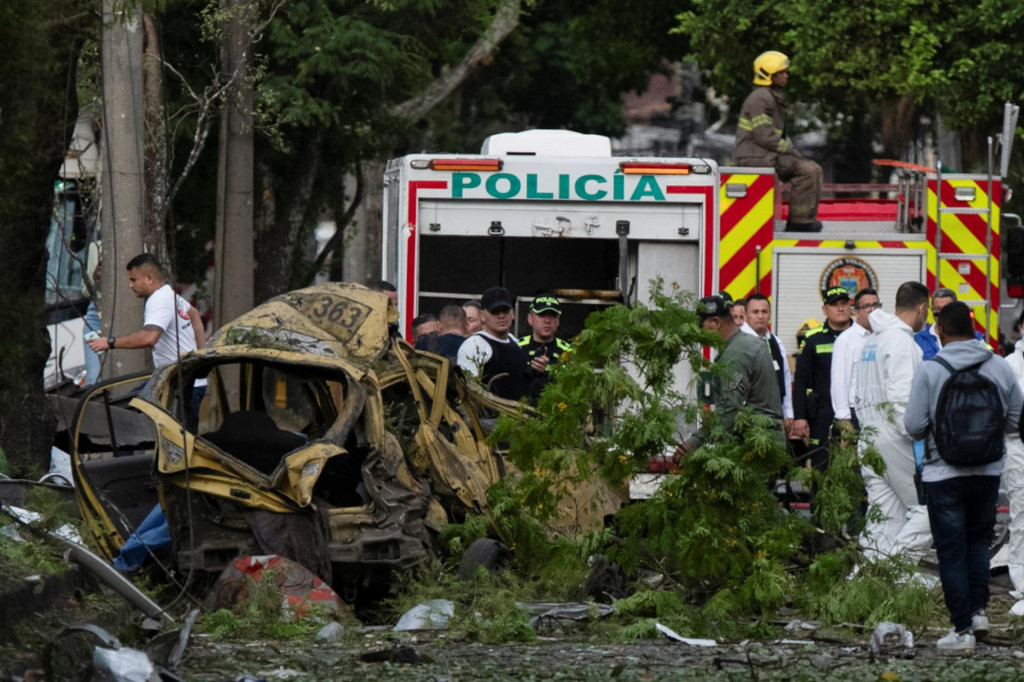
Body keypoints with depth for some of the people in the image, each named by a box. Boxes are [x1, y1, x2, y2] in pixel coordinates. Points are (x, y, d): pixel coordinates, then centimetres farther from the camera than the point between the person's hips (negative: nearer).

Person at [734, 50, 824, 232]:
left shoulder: (774, 98, 19)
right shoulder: (760, 98, -15)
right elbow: (765, 136, -21)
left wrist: (792, 150, 9)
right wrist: (790, 151, -14)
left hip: (768, 154, 10)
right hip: (754, 155, -10)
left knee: (815, 169, 6)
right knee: (805, 170, -22)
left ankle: (809, 218, 4)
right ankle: (799, 221, -18)